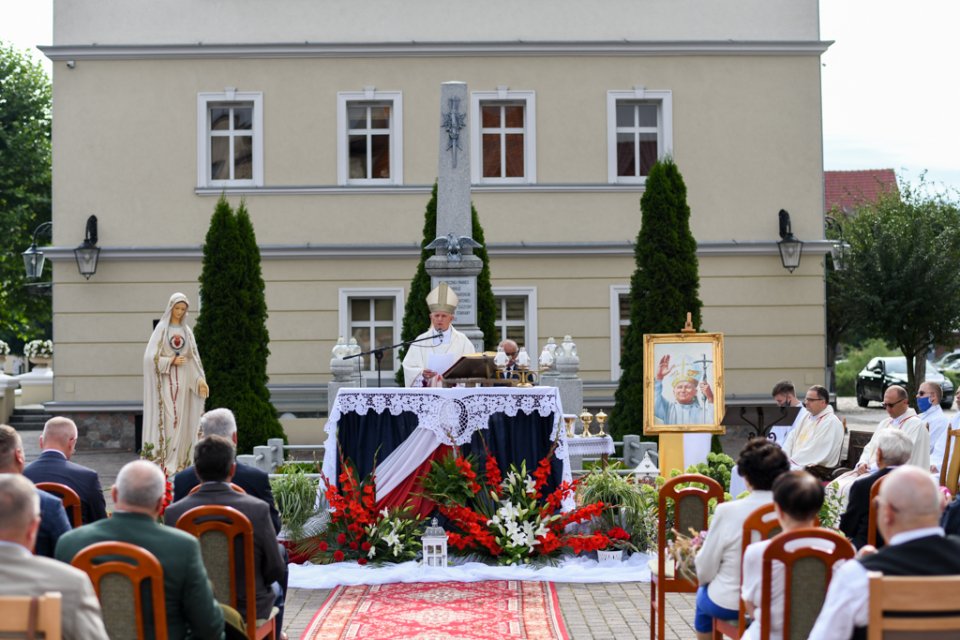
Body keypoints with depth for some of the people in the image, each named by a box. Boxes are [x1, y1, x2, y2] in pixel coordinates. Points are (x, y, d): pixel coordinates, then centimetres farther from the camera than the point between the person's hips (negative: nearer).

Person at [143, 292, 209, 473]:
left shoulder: (186, 331, 13)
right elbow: (151, 356, -7)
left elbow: (193, 358, 10)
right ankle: (163, 460, -11)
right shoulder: (161, 328, 0)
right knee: (166, 417, -11)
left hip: (182, 380, 4)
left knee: (180, 419, 3)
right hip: (165, 380, -4)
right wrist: (171, 361, -14)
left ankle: (178, 461, 6)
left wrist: (201, 380, 0)